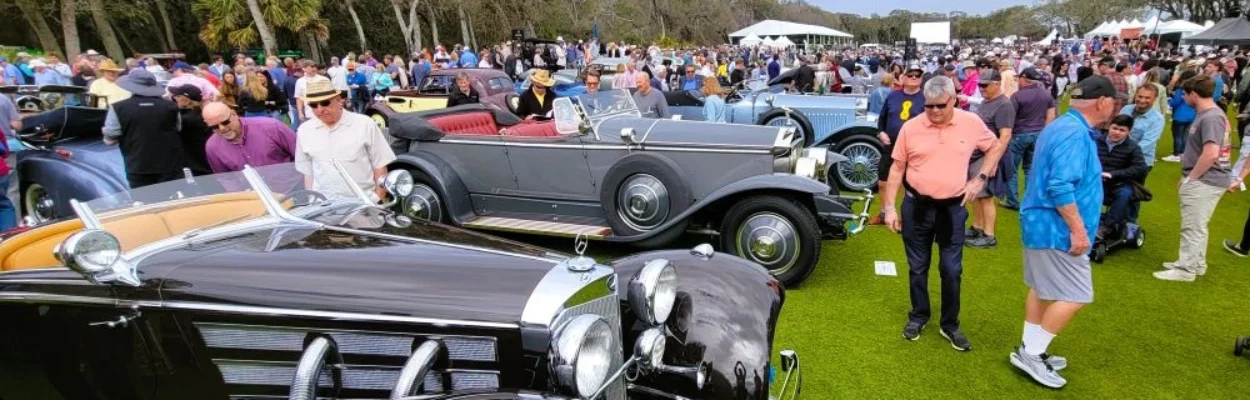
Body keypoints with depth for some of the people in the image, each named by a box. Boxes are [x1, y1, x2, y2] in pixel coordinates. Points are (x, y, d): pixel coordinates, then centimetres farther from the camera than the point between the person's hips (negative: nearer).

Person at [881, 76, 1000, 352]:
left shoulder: (971, 123, -4)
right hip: (916, 206, 0)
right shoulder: (910, 127, -7)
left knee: (952, 270, 7)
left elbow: (995, 147, 13)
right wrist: (889, 207, -3)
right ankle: (918, 317, 30)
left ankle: (950, 325, 23)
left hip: (953, 208, 0)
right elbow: (897, 168, 0)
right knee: (918, 267, 12)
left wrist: (981, 178, 0)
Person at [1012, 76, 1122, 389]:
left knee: (1042, 290, 17)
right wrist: (1078, 230, -25)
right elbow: (1060, 187, -28)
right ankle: (1031, 353, 3)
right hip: (1056, 229, -11)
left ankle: (1029, 351, 26)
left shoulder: (1063, 126, 12)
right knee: (1075, 296, -4)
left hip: (1043, 224, 11)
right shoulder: (1075, 133, -21)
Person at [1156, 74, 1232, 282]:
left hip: (1204, 181, -10)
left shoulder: (1210, 118, -21)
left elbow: (1211, 154, -29)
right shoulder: (1208, 114, 11)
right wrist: (1190, 176, 16)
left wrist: (1190, 178, -19)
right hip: (1203, 180, 10)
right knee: (1197, 226, 20)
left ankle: (1186, 270, 7)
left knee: (1193, 227, -1)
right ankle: (1195, 264, 31)